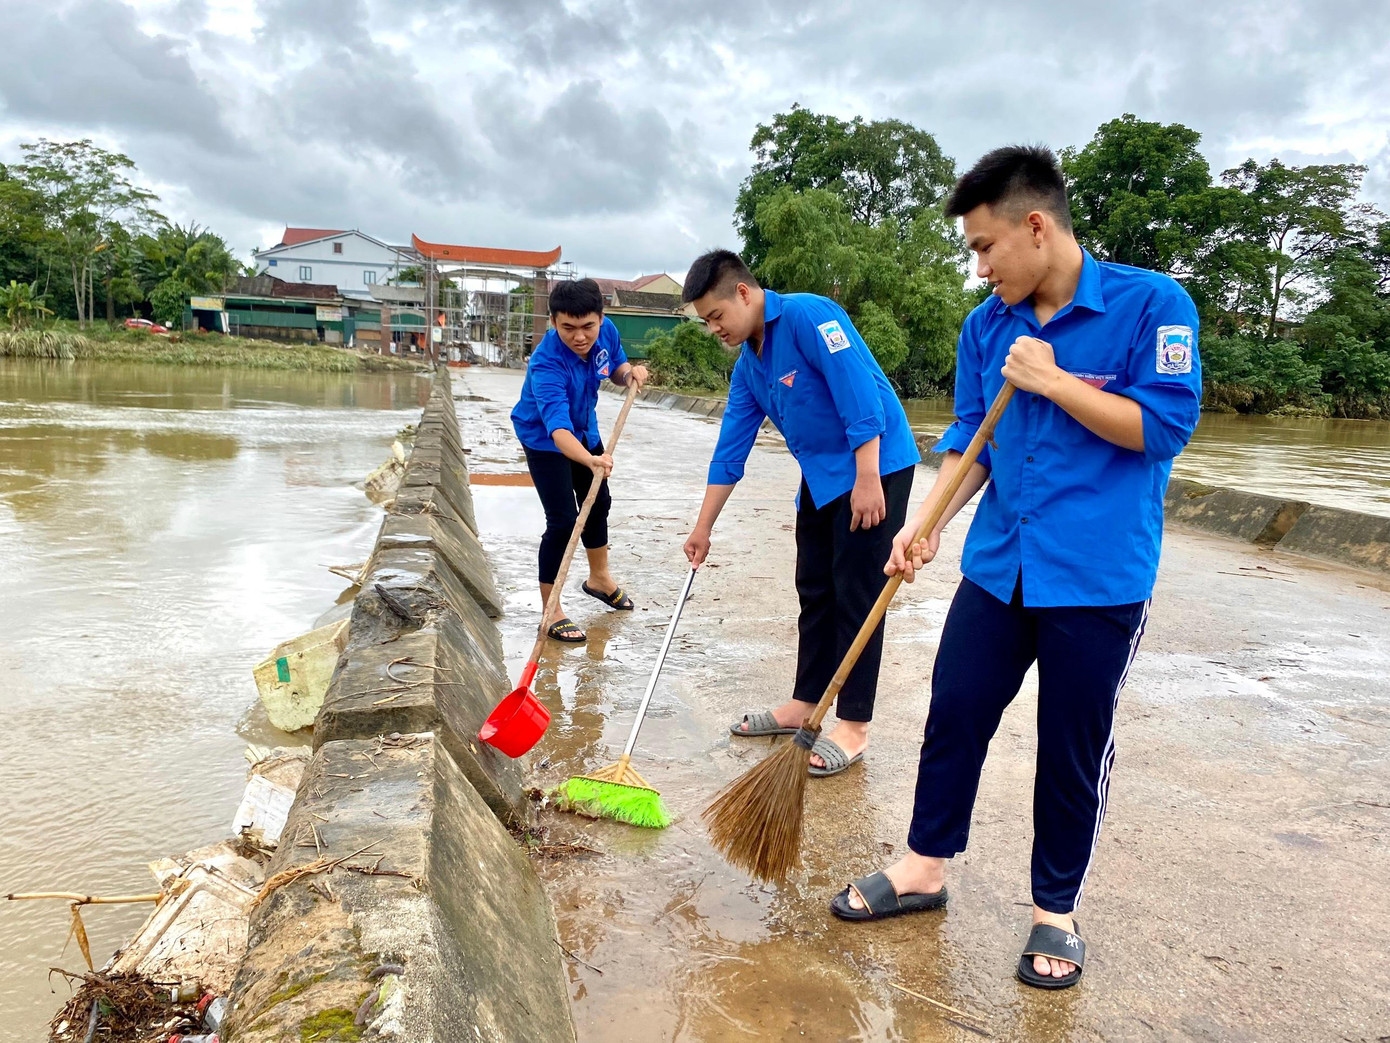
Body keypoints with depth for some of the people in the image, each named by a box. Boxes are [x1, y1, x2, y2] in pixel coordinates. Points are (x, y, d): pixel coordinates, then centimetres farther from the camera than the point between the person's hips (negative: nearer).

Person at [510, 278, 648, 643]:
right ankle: (551, 611, -1)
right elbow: (558, 428, -51)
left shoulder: (606, 331, -21)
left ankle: (599, 578, 44)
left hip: (584, 430, 7)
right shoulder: (546, 364, -39)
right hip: (544, 439, -7)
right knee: (563, 521, -14)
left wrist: (630, 372, -22)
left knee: (598, 503, 20)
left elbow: (616, 370, 2)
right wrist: (591, 460, -69)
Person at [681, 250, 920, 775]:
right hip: (821, 477, 9)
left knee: (856, 594, -5)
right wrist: (702, 529, 12)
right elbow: (730, 451, 11)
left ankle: (854, 725, 5)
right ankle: (805, 704, 25)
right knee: (815, 592, 13)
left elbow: (861, 394, -24)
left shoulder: (808, 316, -17)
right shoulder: (747, 367, 9)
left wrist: (867, 479, -27)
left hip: (875, 466, -9)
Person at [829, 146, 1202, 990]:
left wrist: (1052, 382, -17)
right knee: (954, 714, 9)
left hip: (1100, 580, -4)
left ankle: (1056, 911, 28)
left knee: (1074, 749, 8)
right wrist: (927, 524, -2)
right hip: (999, 567, 5)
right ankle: (926, 868, 30)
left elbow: (1166, 425, -13)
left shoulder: (1153, 304, -9)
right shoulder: (986, 326, 6)